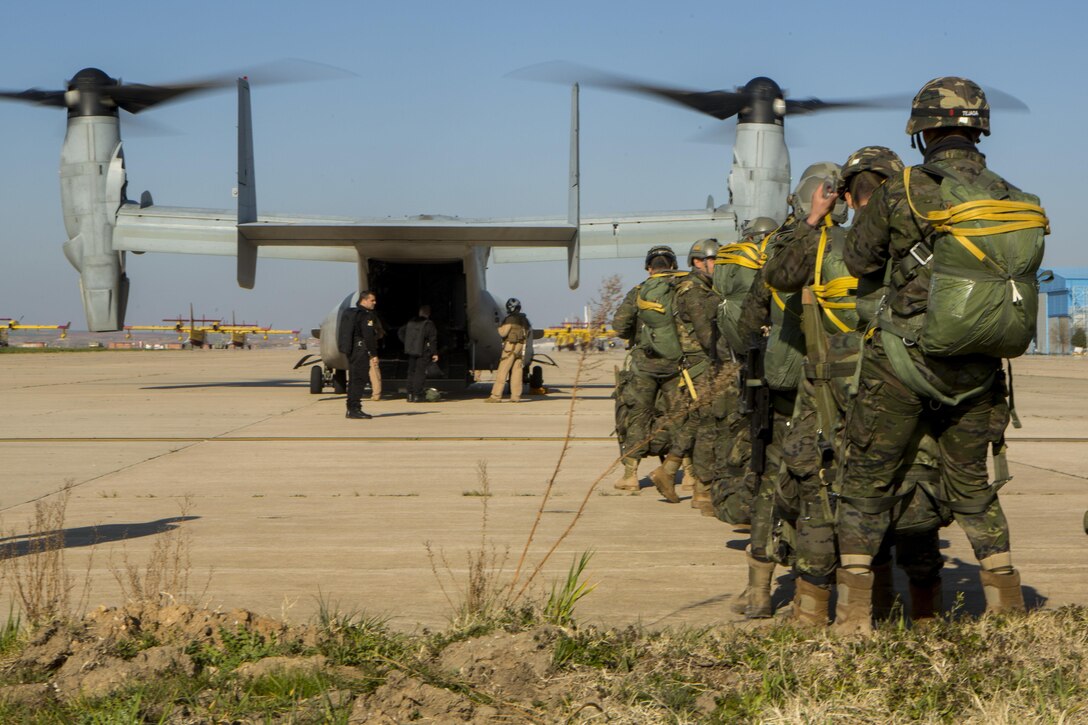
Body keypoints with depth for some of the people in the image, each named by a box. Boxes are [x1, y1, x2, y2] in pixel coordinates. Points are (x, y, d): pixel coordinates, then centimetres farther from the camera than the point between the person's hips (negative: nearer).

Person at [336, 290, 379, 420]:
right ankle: (354, 409, -13)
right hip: (361, 350, -10)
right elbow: (369, 336, -18)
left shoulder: (350, 313, 18)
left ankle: (351, 409, 16)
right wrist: (374, 353, -14)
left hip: (352, 350, 10)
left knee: (354, 380, 13)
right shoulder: (366, 315, -13)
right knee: (359, 379, -10)